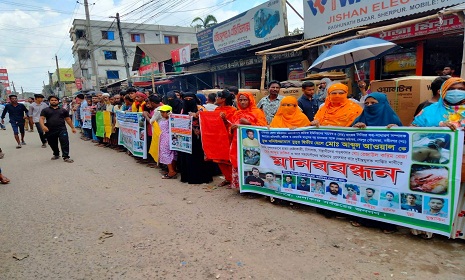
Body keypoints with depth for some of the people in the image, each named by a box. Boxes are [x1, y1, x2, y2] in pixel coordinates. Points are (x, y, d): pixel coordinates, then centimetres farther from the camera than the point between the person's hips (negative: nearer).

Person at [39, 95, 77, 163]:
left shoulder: (63, 110, 13)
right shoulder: (45, 110, 9)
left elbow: (68, 119, 17)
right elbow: (41, 119, -2)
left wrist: (72, 127, 14)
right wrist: (43, 126, -21)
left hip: (62, 129, -1)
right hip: (50, 131, 1)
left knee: (65, 143, -13)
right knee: (53, 144, 14)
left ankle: (66, 157, -11)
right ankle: (56, 155, 36)